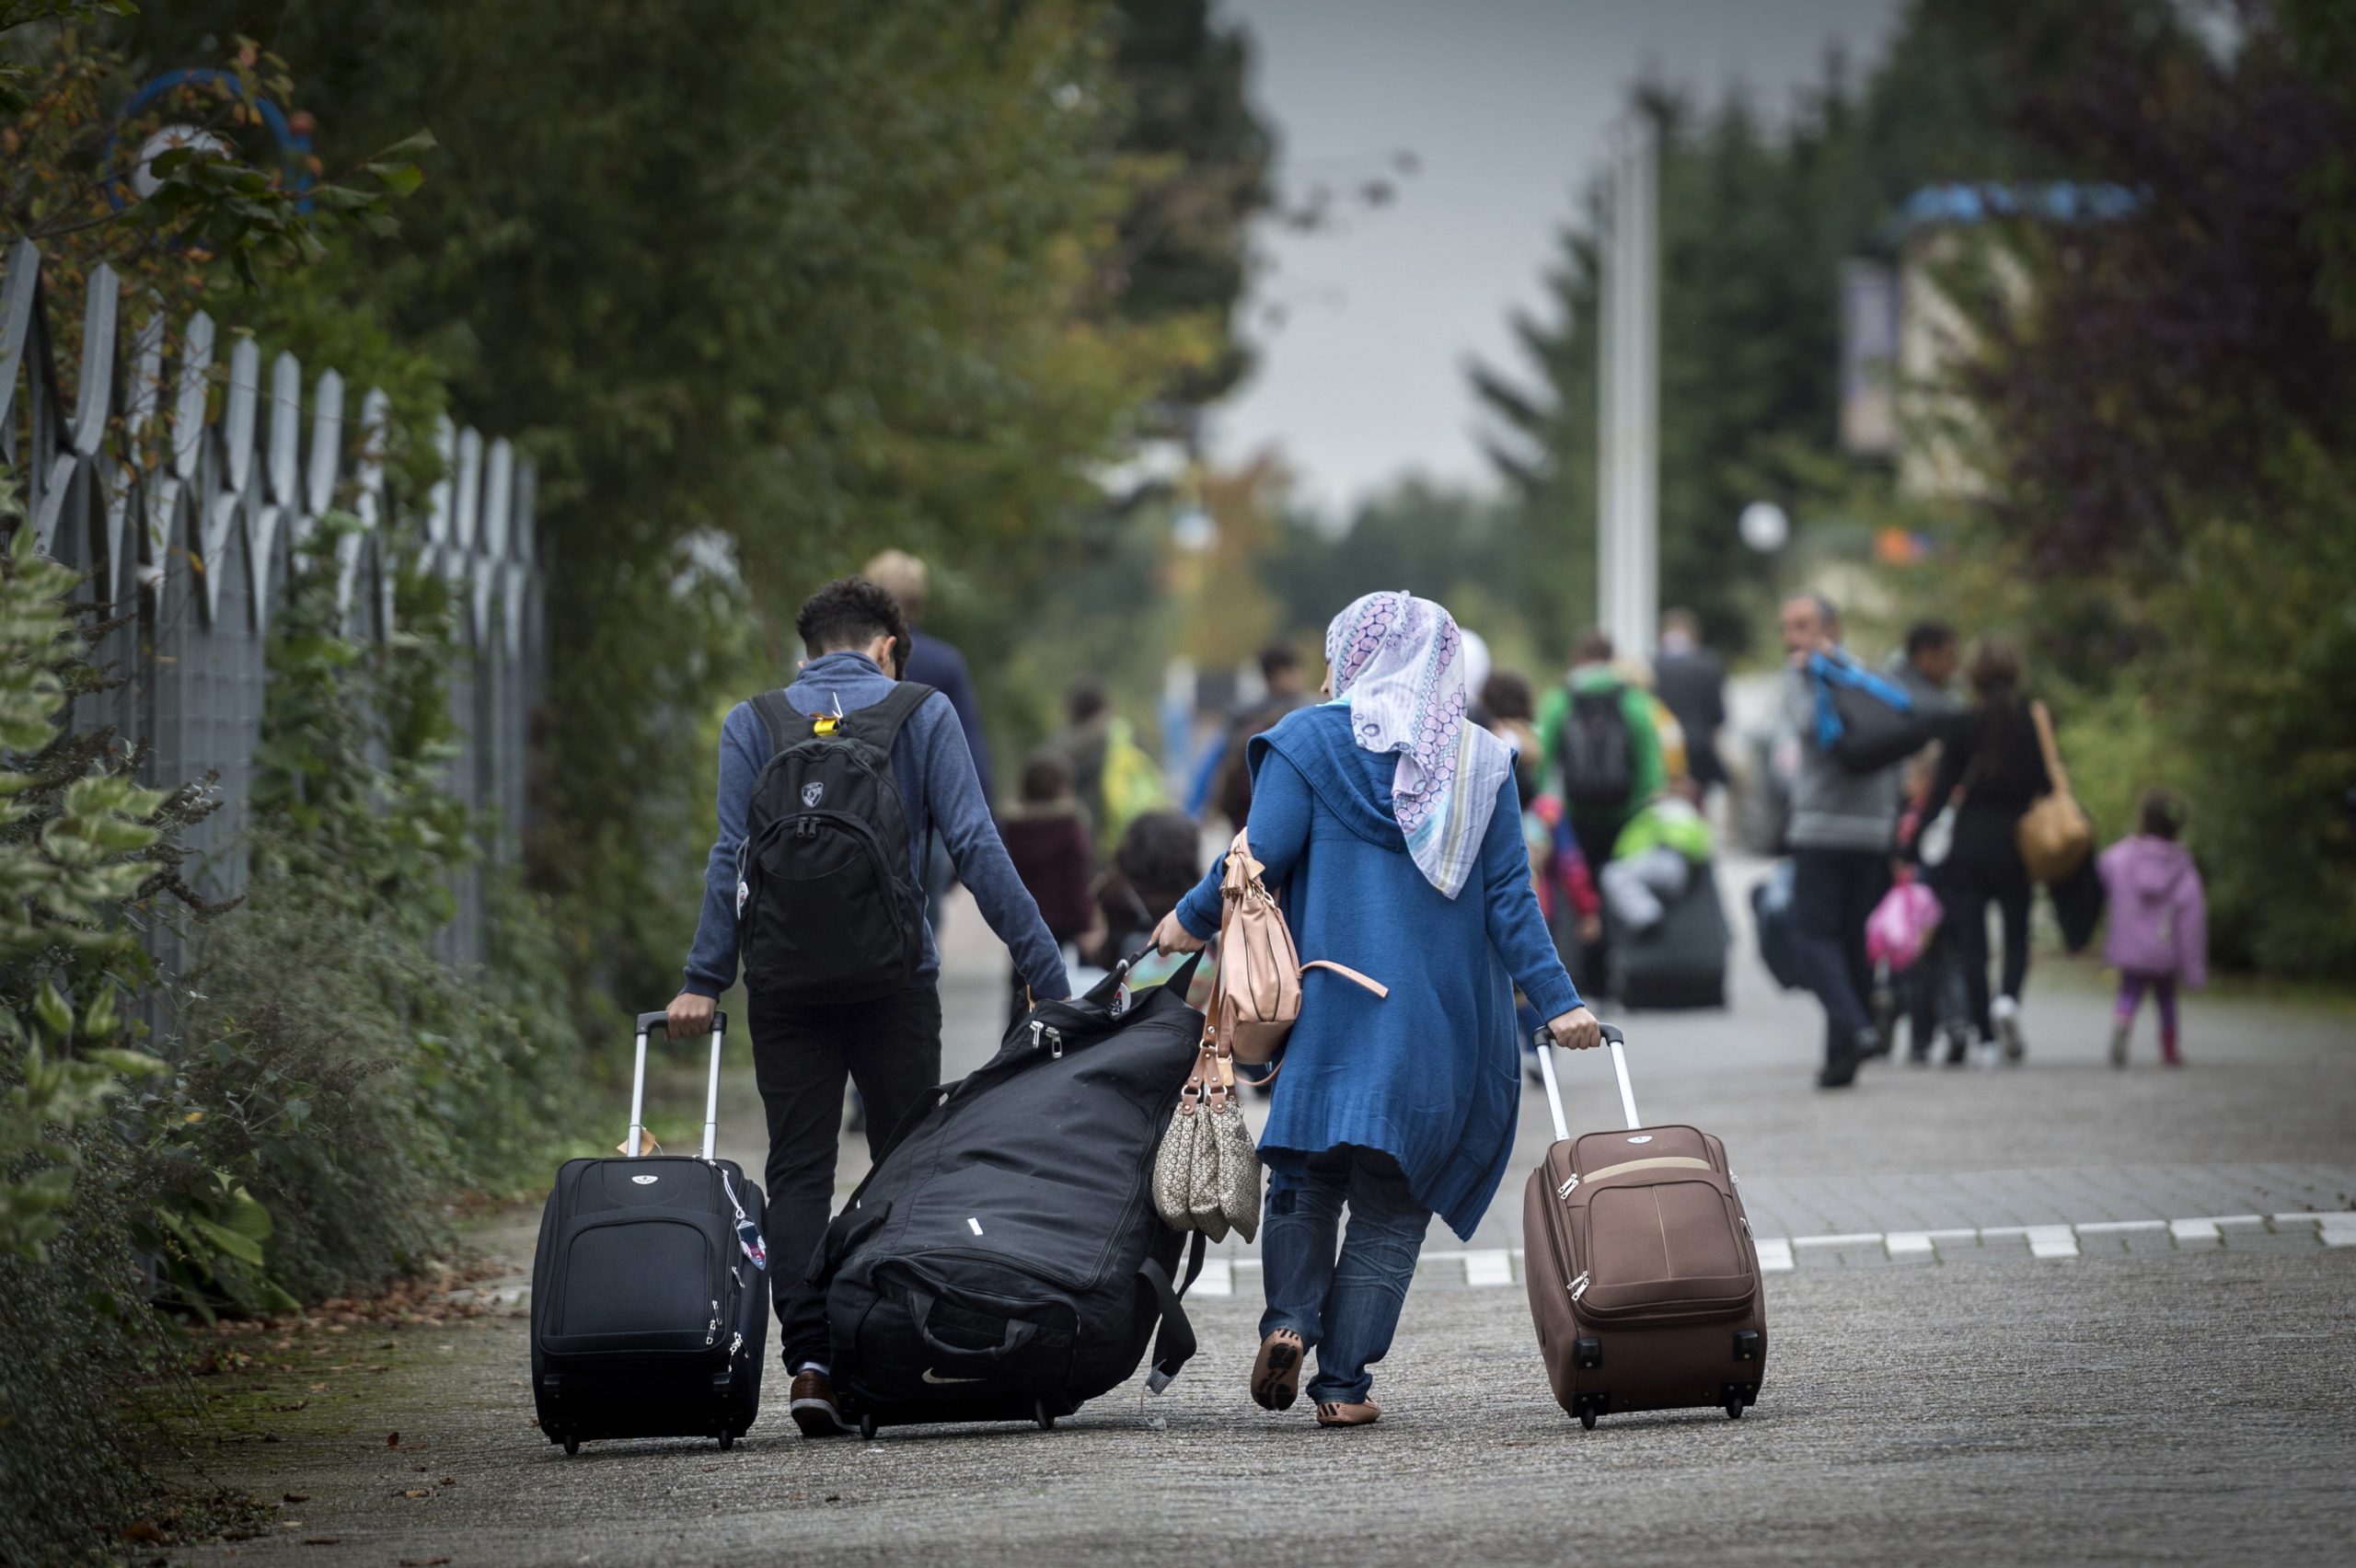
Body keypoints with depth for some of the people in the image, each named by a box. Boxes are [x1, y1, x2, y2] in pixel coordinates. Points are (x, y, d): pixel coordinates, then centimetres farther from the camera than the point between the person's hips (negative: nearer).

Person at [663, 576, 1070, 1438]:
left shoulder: (752, 724, 6)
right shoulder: (922, 715, 2)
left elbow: (732, 857, -2)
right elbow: (975, 845, -4)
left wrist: (703, 980, -2)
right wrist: (1043, 968, -4)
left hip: (786, 983, 1)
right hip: (896, 979, -1)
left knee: (797, 1172, 2)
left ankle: (809, 1358, -11)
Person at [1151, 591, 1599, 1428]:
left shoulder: (1309, 741, -1)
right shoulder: (1480, 760, 7)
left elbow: (1261, 858, -7)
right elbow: (1509, 895, 1)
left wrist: (1190, 921, 8)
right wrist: (1557, 1000, 0)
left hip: (1330, 1005, -1)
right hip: (1444, 1018, 1)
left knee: (1307, 1174, 13)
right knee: (1391, 1200, 5)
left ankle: (1289, 1320, -10)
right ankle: (1344, 1379, 0)